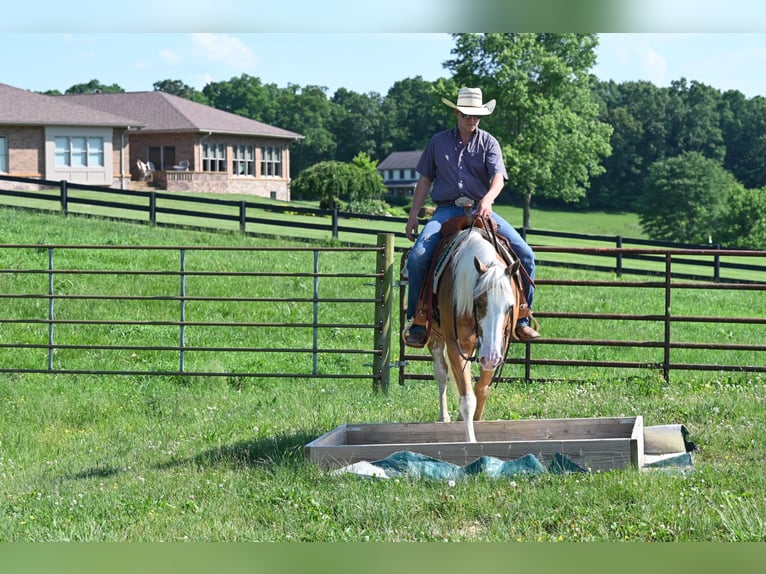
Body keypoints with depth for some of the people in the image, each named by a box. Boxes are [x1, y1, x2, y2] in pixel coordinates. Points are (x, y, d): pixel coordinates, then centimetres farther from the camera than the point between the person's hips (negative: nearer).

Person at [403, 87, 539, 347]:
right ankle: (416, 322, -13)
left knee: (524, 254, -15)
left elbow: (498, 177, -7)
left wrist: (487, 199, -29)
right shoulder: (438, 142, 12)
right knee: (418, 256, -25)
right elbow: (425, 181, 16)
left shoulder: (489, 143, 7)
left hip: (480, 209, 0)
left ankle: (521, 319, -1)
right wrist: (413, 215, 7)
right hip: (447, 210, 0)